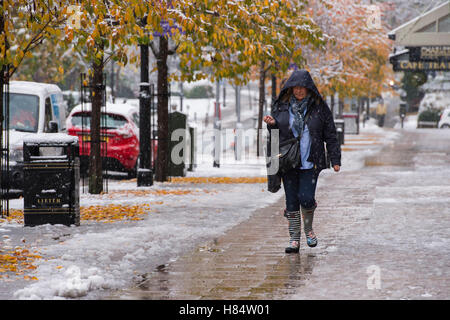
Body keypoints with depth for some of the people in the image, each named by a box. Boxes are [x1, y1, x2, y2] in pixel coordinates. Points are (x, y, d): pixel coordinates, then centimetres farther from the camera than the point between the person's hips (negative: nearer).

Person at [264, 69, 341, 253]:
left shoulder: (319, 107, 2)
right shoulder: (281, 106, 8)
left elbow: (330, 136, 5)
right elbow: (275, 134, 16)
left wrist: (335, 159, -1)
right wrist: (272, 124, -7)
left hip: (310, 162, -2)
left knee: (306, 198, -13)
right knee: (292, 202, 1)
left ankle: (308, 229, 14)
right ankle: (294, 240, 8)